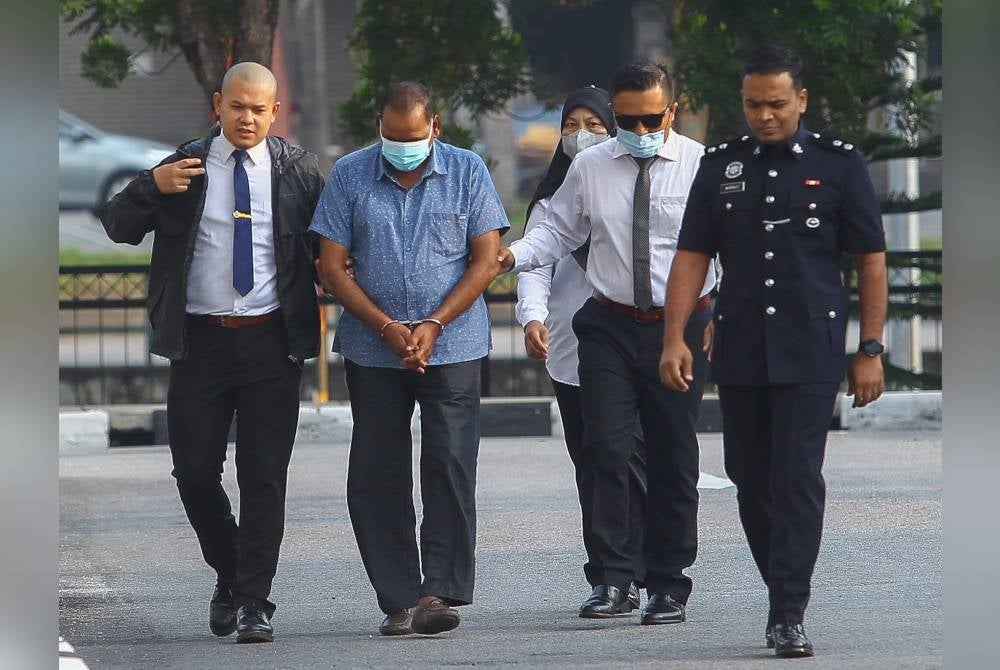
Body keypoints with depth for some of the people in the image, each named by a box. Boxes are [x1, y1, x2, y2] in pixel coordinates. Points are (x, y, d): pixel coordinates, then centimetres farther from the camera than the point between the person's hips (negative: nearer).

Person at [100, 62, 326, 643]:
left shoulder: (298, 170, 6)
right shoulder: (184, 167, 6)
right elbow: (118, 227, 5)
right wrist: (151, 187, -13)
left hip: (272, 340, -1)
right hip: (200, 340, 1)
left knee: (264, 475, -2)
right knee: (195, 470, 2)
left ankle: (254, 601, 2)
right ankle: (230, 573, 25)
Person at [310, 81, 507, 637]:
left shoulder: (467, 171, 3)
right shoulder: (349, 176, 3)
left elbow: (485, 259, 0)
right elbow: (332, 267, 1)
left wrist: (433, 325, -10)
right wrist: (387, 327, -9)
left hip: (452, 346, -1)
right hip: (372, 351, 1)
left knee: (449, 467, -11)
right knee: (376, 477, 1)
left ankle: (440, 593, -11)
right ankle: (398, 601, 8)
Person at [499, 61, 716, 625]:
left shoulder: (700, 166, -5)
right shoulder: (590, 167, 4)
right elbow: (559, 232, 14)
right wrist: (514, 255, -6)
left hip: (681, 325, -2)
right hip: (610, 325, 2)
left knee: (674, 460, 6)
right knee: (605, 451, -9)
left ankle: (669, 587, 15)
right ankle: (610, 580, -5)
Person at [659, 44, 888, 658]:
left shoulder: (839, 165, 1)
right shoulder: (721, 167, 9)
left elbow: (871, 262, 3)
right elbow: (691, 258, 10)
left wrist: (870, 350, -2)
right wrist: (675, 337, -1)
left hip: (811, 352, -4)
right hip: (739, 351, 4)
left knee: (798, 480, -10)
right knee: (751, 480, 8)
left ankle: (789, 617, -11)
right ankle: (785, 595, 22)